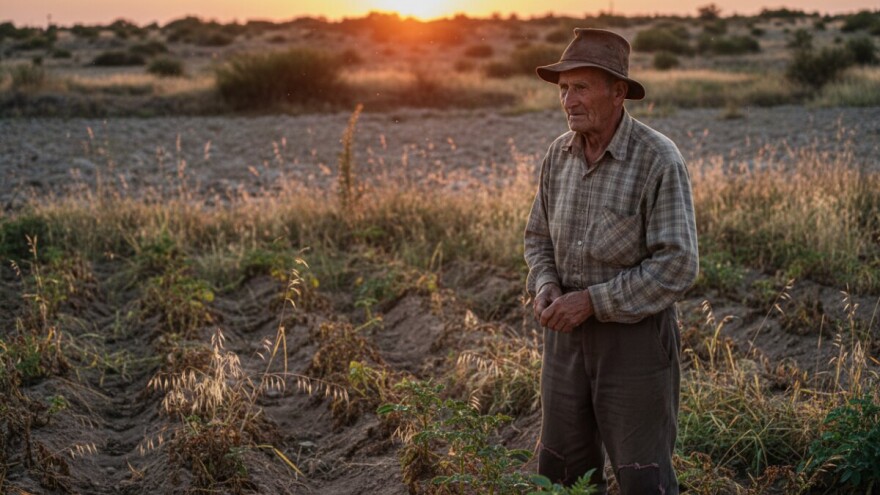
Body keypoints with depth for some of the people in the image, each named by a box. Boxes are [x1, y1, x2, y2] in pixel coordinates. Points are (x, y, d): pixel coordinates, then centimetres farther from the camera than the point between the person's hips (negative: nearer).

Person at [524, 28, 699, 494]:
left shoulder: (658, 159, -18)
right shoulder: (559, 154, 1)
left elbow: (677, 266, -20)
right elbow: (539, 237, 13)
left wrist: (592, 300, -22)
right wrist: (545, 286, -8)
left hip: (636, 333, -6)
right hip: (568, 331, 6)